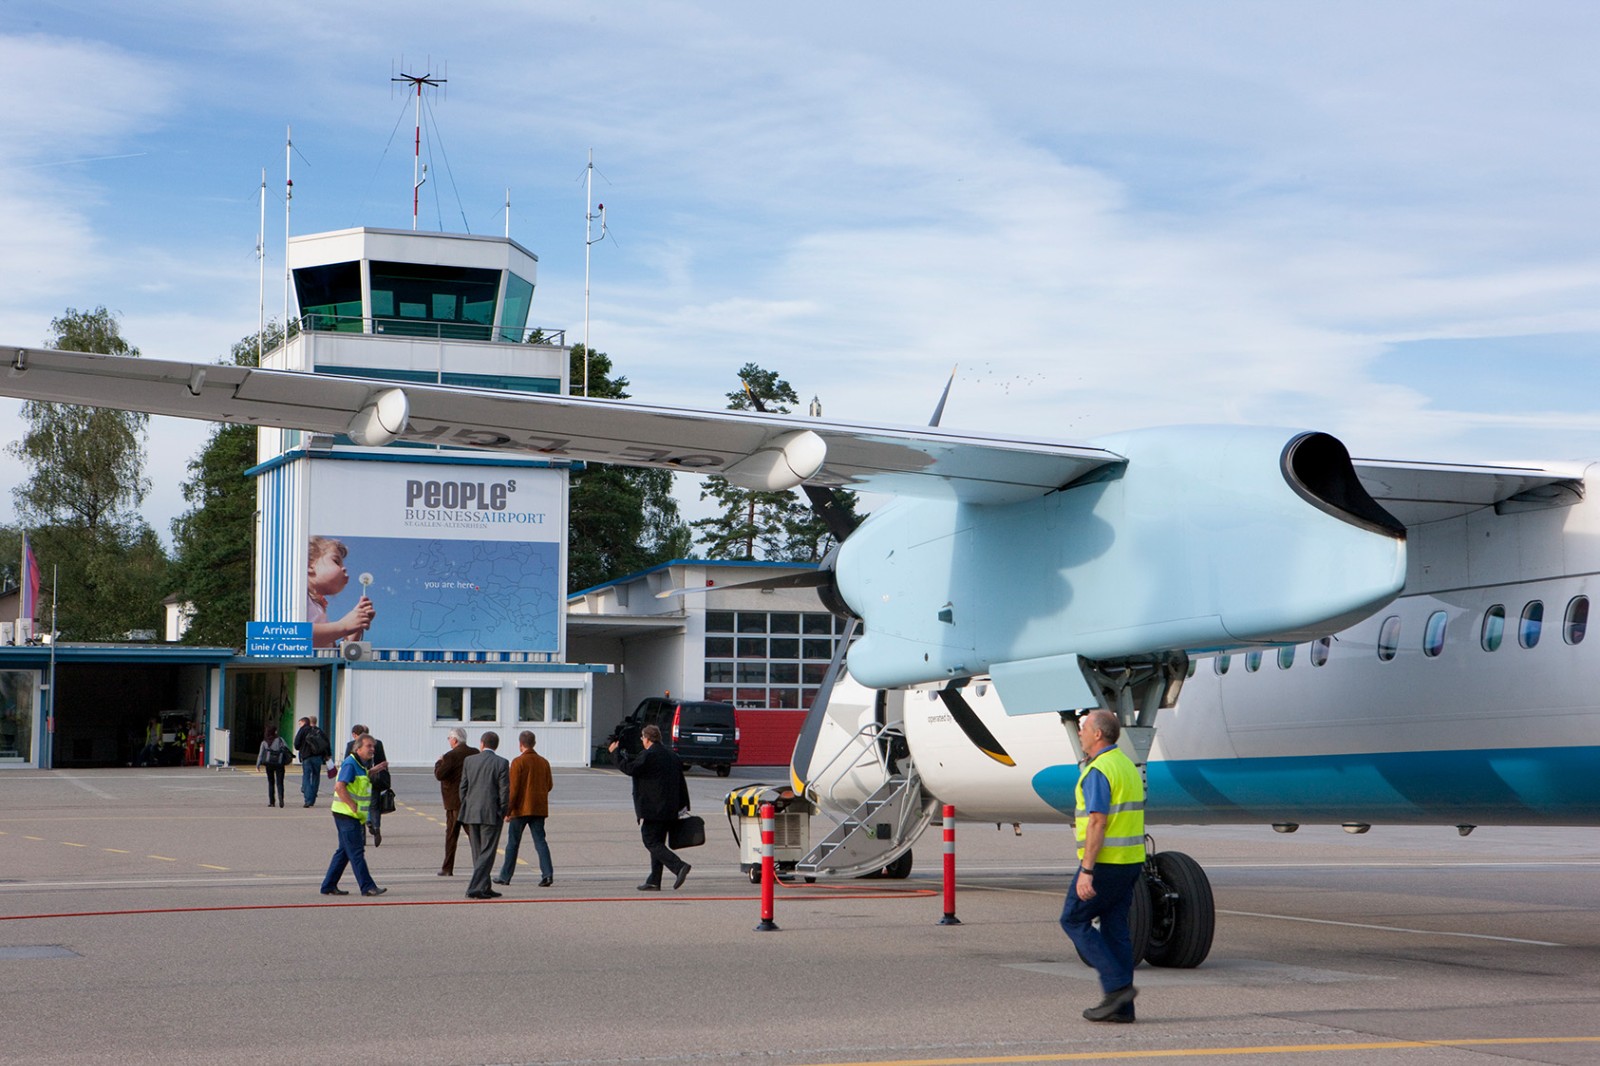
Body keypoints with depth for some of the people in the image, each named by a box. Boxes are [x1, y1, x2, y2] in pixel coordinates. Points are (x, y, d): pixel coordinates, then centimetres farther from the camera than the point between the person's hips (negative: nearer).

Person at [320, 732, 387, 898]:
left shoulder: (361, 764, 15)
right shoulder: (350, 764, -16)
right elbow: (339, 786, -25)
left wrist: (373, 770, 23)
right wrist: (353, 806, -24)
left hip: (354, 815, 10)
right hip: (346, 814, -10)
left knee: (344, 851, 13)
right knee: (356, 852, -8)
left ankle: (329, 886, 18)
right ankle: (367, 887, -9)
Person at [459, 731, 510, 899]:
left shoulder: (469, 760, 3)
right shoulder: (501, 763, -6)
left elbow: (463, 787, 5)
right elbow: (504, 791, -8)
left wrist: (466, 809, 14)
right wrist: (503, 813, 3)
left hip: (471, 814, 4)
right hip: (491, 814, -4)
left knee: (478, 853, 14)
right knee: (487, 853, -2)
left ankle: (484, 888, 19)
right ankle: (475, 888, -12)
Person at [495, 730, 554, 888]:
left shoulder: (518, 762, -10)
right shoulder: (544, 762, 6)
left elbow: (513, 788, -13)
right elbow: (549, 785, 10)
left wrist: (508, 810, -9)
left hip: (521, 809, -4)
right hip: (539, 809, 4)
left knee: (513, 843, 7)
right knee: (540, 841, 2)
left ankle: (505, 876, 15)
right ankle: (547, 873, -14)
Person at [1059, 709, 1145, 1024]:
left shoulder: (1098, 771, -15)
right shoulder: (1128, 765, 15)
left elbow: (1097, 823, -22)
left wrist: (1086, 871, -23)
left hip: (1105, 862, -9)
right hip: (1131, 859, 9)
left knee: (1074, 920, 2)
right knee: (1116, 929, 10)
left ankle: (1117, 986, -7)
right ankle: (1121, 1007, 8)